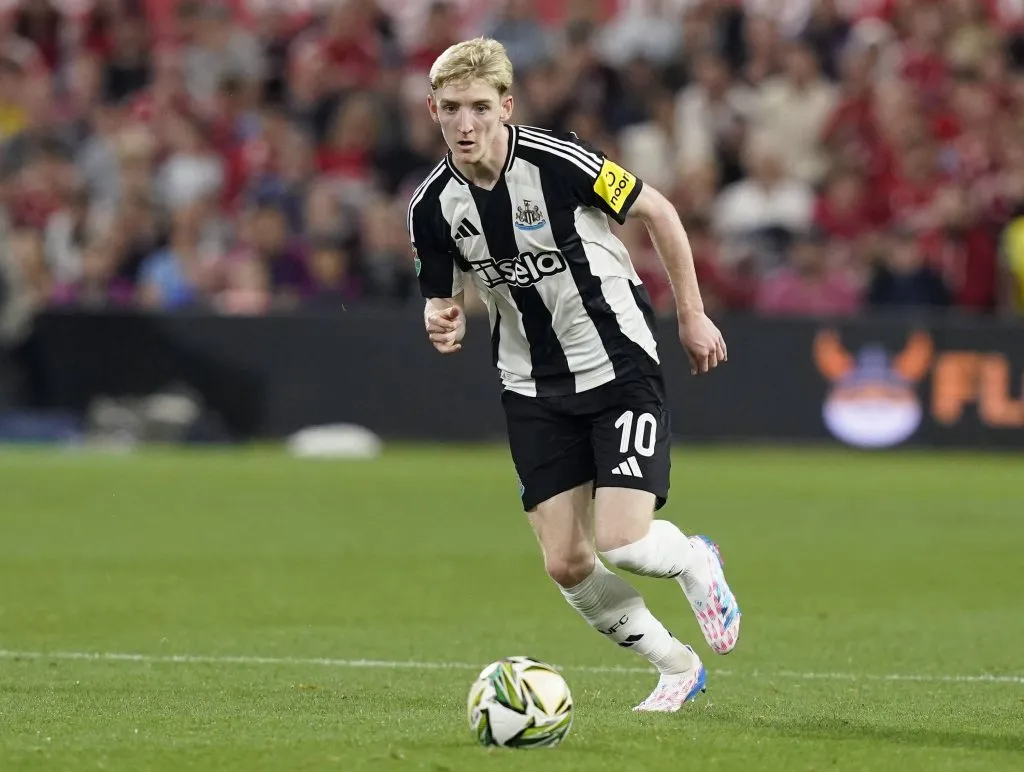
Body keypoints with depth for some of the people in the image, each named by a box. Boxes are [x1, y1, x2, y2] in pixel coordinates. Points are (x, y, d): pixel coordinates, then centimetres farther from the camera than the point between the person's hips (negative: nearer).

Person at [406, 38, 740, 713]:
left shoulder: (559, 162, -20)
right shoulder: (433, 205, -7)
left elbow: (657, 212, -6)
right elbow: (443, 298, 8)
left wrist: (693, 316, -1)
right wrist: (443, 322, -17)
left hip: (620, 366, -4)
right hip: (534, 389, 5)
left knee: (622, 544, -17)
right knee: (567, 565, -2)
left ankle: (695, 561, 20)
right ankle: (677, 667, 22)